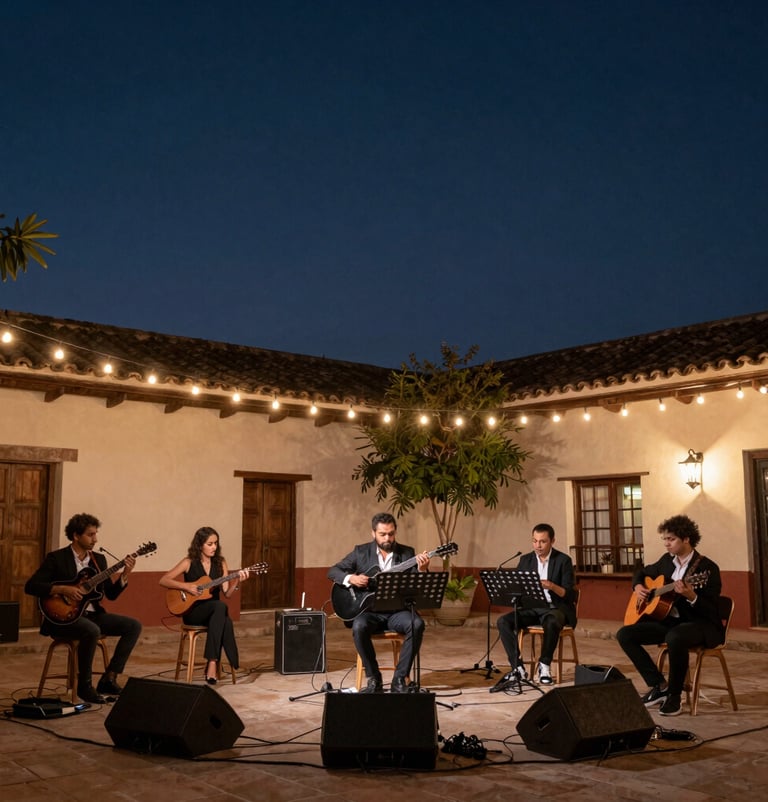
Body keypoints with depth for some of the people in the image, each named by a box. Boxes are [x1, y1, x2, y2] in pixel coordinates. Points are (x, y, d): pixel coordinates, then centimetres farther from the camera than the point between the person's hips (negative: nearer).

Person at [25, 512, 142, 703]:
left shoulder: (99, 559, 11)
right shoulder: (56, 558, -6)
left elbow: (111, 594, 8)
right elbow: (30, 586, -14)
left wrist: (124, 574, -8)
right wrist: (63, 589, -23)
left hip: (92, 614, 7)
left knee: (134, 625, -9)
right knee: (92, 631, -37)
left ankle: (108, 679, -7)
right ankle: (84, 685, -16)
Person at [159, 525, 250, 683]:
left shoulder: (220, 563, 6)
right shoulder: (189, 563, -3)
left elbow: (227, 594, 3)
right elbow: (163, 580, -7)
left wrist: (237, 582, -16)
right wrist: (186, 586, -18)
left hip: (213, 612, 3)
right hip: (192, 611, -3)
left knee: (225, 621, -35)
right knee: (220, 606, -35)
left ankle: (212, 665, -28)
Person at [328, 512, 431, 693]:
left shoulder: (407, 553, 4)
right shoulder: (361, 552, 5)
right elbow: (333, 571, 4)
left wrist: (421, 570, -23)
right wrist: (350, 578, -15)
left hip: (397, 611, 1)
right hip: (369, 610, 0)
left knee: (417, 624, -30)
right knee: (359, 627, -33)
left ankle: (399, 679, -16)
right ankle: (374, 678, -13)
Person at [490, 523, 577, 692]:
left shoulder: (563, 560, -3)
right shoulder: (525, 560, 9)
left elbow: (569, 595, -10)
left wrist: (551, 586, -29)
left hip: (555, 608, -4)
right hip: (531, 608, 4)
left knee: (551, 623, -39)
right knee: (503, 621, -23)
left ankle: (544, 665, -18)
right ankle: (517, 668, -20)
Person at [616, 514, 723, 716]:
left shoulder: (707, 568, -13)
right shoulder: (667, 560, 7)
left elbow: (712, 612, -18)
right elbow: (642, 572, 26)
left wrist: (691, 596, -36)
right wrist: (638, 587, 4)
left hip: (701, 624, -7)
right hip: (670, 620, 8)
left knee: (675, 638, -41)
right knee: (624, 634, -8)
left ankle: (674, 695, -19)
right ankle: (659, 685, -1)